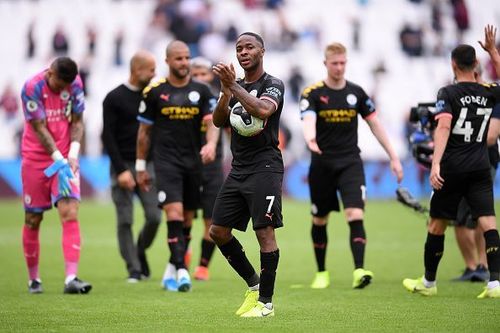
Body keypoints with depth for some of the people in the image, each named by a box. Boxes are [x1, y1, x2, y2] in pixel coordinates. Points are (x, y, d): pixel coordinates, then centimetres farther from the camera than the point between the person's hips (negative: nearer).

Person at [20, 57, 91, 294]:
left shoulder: (75, 85, -4)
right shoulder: (32, 88, -15)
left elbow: (77, 121, 3)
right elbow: (40, 129, -16)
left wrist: (73, 154, -11)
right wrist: (59, 160, -21)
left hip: (65, 157, 2)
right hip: (35, 159, -2)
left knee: (70, 213, -14)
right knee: (33, 220, 5)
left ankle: (71, 279, -21)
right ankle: (33, 279, 20)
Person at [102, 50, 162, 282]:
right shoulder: (115, 98, -3)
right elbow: (108, 137, -6)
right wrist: (121, 170, -13)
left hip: (148, 165, 4)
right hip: (123, 166, -3)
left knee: (154, 216, -6)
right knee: (125, 220, -4)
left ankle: (140, 253, 20)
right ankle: (134, 268, 2)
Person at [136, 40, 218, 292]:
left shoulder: (201, 91, 6)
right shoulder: (154, 92, 1)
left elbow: (211, 122, -1)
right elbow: (144, 131, 8)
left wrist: (211, 144, -23)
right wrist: (140, 167, 9)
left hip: (193, 162, 3)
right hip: (166, 161, -3)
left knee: (187, 220, 8)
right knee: (174, 214, -17)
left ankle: (171, 270, 21)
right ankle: (181, 271, -22)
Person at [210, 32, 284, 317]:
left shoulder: (273, 85, -4)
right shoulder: (235, 86, 16)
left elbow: (263, 110, -25)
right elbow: (218, 121, 5)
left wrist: (233, 85, -26)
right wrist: (226, 92, -11)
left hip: (264, 167, -7)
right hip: (238, 168, 8)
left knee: (265, 232, -10)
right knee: (218, 231, 5)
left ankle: (266, 302, -4)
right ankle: (253, 284, 21)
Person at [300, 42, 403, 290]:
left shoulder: (356, 92, 4)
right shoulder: (312, 93, -4)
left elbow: (375, 124, 9)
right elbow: (308, 120, -22)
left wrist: (393, 157, 6)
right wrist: (311, 139, -46)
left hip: (350, 164, 1)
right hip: (322, 165, -1)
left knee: (355, 216, -17)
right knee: (320, 221, 10)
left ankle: (359, 271, -25)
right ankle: (321, 273, 26)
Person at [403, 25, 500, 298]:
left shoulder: (448, 94, -7)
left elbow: (443, 127, -21)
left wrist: (436, 164, -27)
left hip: (452, 170, -3)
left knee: (437, 224, 11)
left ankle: (428, 282, 23)